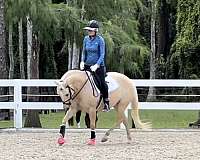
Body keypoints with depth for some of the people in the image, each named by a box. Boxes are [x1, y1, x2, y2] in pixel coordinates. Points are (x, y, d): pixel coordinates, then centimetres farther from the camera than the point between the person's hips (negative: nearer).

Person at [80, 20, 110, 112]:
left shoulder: (100, 40, -9)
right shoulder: (86, 39, 6)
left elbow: (102, 55, -12)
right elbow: (84, 52, 13)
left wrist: (96, 65, -23)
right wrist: (82, 62, -5)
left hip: (98, 66, -5)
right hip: (87, 65, 5)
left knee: (102, 83, -12)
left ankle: (106, 103, 1)